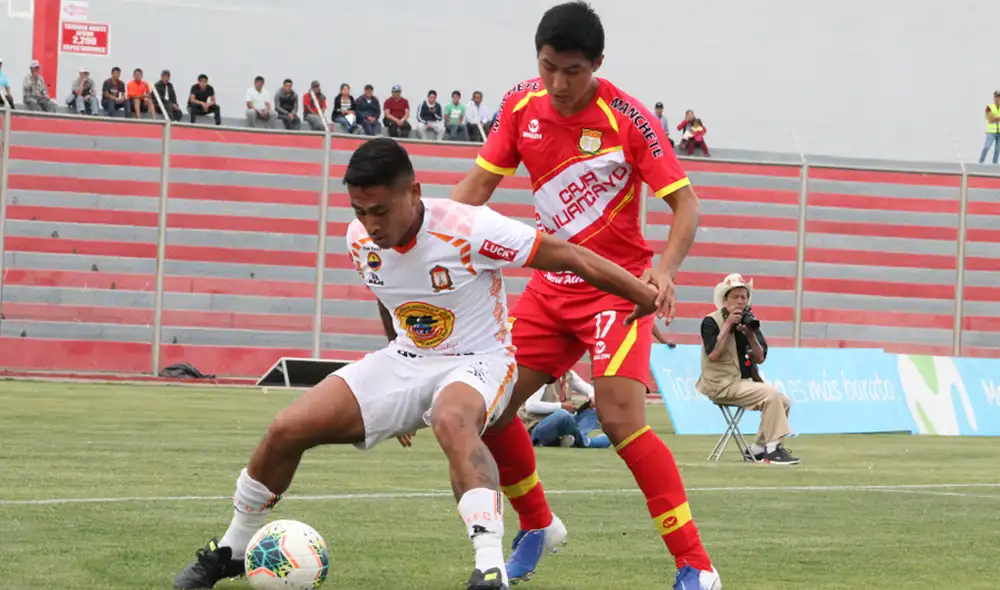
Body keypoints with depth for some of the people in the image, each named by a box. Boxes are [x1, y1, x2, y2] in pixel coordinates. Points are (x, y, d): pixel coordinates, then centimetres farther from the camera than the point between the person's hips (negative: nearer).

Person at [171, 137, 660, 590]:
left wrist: (646, 295, -13)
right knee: (288, 429, -6)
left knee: (451, 420, -42)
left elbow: (568, 257, -19)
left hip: (478, 362, -6)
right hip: (405, 358, 6)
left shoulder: (469, 230, -27)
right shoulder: (360, 240, -7)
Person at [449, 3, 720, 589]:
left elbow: (685, 202, -18)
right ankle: (538, 526, 29)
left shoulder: (627, 117, -19)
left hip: (618, 287, -6)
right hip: (551, 286, 6)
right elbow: (481, 182, 7)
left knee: (620, 418, -23)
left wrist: (665, 269, -35)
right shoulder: (520, 107, -4)